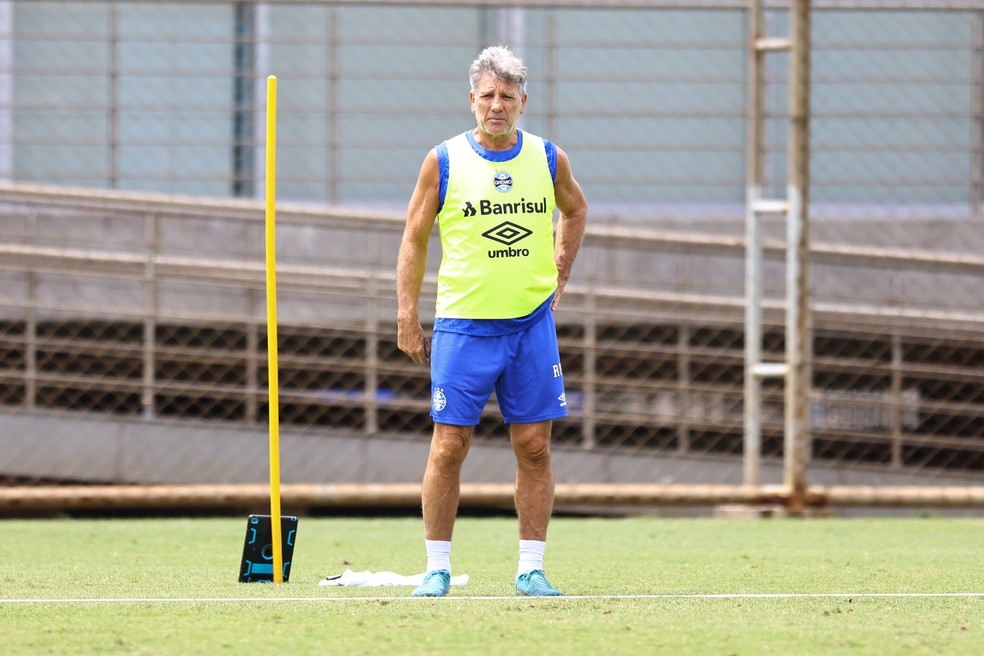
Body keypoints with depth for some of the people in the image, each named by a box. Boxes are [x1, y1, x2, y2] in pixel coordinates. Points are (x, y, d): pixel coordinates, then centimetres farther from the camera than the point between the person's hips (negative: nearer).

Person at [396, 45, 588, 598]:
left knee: (534, 447, 1)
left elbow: (575, 209, 25)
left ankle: (532, 568, 7)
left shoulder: (548, 159, 5)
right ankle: (437, 568, 5)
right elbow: (415, 238, 4)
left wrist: (560, 272, 15)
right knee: (449, 447, -4)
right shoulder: (444, 161, -1)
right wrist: (408, 315, -2)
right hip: (463, 324, -2)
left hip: (532, 324, 2)